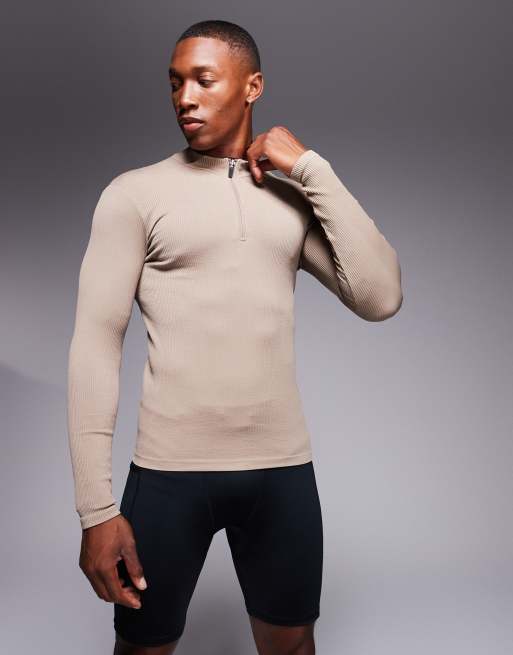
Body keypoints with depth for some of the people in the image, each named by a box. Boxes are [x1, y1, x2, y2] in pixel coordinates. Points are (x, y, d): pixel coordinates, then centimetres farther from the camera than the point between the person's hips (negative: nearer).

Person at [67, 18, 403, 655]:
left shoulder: (294, 197, 8)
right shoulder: (135, 193, -2)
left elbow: (380, 298, -3)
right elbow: (96, 341, -7)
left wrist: (313, 171, -7)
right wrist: (95, 506, -12)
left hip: (283, 467, 3)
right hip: (169, 469, -3)